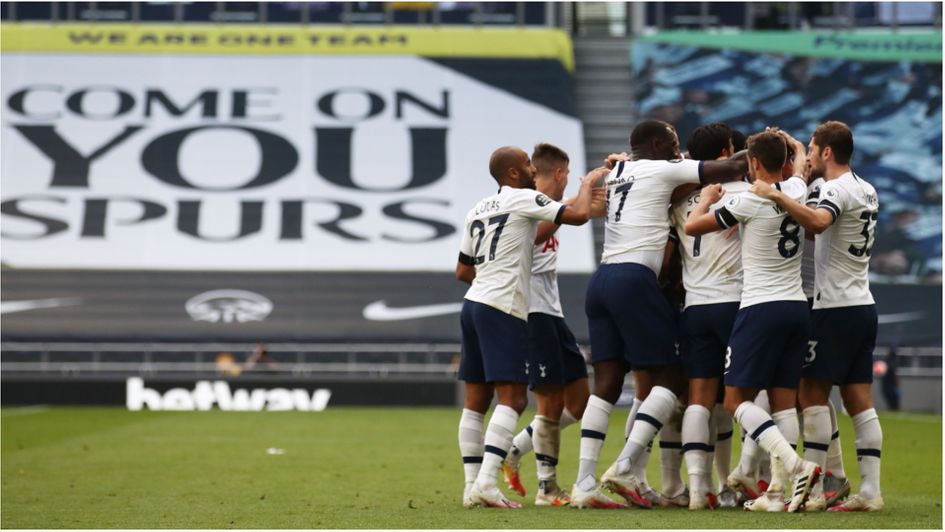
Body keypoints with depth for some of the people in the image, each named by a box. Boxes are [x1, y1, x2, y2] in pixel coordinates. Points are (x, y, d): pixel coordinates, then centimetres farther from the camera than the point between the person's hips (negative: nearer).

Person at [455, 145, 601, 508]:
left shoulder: (477, 210, 19)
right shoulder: (524, 199, -5)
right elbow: (578, 215, -11)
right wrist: (588, 184, 8)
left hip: (473, 303, 8)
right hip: (503, 309, -8)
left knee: (476, 400, 8)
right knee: (512, 399, -10)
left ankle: (472, 485, 7)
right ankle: (486, 482, -21)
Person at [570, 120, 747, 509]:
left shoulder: (616, 173, 20)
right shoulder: (661, 170, 0)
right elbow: (731, 169, -2)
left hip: (601, 279, 7)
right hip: (634, 279, -7)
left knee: (606, 384, 5)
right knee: (668, 379, 0)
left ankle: (584, 483, -3)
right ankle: (624, 467, -13)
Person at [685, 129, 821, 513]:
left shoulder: (749, 201, -12)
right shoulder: (797, 190, 5)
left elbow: (692, 227, -1)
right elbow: (800, 155, 30)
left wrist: (706, 199, 16)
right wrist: (781, 137, 45)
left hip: (761, 308, -7)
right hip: (797, 306, 7)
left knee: (736, 399, -3)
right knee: (784, 400, 6)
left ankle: (795, 466, -20)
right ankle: (777, 492, 2)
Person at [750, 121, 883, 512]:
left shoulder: (837, 189, -12)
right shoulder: (866, 190, 17)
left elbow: (817, 222, -35)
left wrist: (776, 196, -35)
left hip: (836, 307, -9)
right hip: (864, 306, 9)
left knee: (812, 393, -4)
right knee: (859, 400, 6)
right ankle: (870, 491, 1)